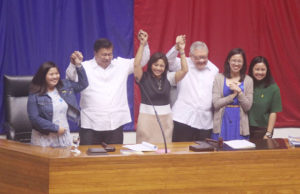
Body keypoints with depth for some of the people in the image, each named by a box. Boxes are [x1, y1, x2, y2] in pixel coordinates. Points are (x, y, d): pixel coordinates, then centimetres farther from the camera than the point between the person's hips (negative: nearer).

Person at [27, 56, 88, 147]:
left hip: (64, 137, 4)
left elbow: (83, 84, 10)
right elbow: (34, 118, -14)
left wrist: (79, 65, -2)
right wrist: (56, 128, -14)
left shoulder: (65, 86, 6)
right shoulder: (35, 95, -9)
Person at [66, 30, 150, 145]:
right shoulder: (85, 67, 0)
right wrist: (73, 64, -33)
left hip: (115, 124, 3)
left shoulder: (121, 65, 11)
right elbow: (70, 78, -13)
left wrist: (144, 44, -2)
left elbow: (141, 61, 14)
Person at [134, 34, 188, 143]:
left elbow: (184, 70, -5)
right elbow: (136, 65, -18)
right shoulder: (144, 78, -3)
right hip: (147, 118, -3)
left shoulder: (168, 78, 5)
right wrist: (142, 45, -20)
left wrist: (181, 50, -13)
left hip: (165, 119, 3)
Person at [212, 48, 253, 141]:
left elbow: (247, 107, 1)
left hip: (239, 122, 1)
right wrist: (233, 95, -8)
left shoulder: (248, 80, 6)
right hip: (222, 121, -1)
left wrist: (239, 91, -11)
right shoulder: (219, 78, 3)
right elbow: (216, 103, -5)